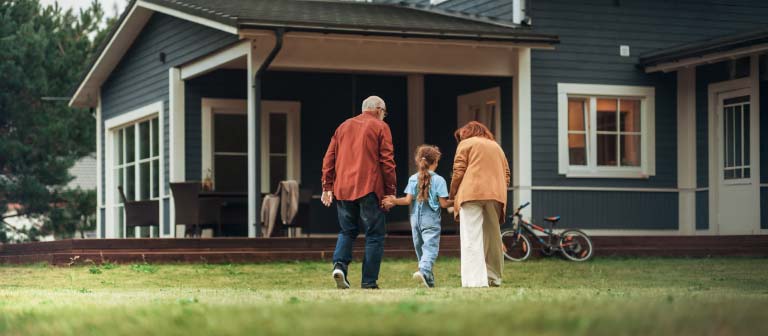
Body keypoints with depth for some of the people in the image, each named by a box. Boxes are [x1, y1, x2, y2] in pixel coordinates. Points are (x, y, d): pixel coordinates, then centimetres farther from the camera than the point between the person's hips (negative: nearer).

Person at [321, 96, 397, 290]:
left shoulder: (344, 126, 17)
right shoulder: (380, 127, 3)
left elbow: (329, 158, 13)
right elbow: (387, 161, -4)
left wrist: (327, 186, 15)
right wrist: (390, 191, -1)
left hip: (343, 188, 5)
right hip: (369, 189, -5)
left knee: (347, 231, 17)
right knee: (374, 235, 3)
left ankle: (340, 264, -8)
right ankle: (369, 281, -2)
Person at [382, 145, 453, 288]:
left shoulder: (413, 179, 3)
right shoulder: (439, 180, -6)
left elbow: (408, 200, -4)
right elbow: (443, 203, -8)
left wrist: (395, 201, 9)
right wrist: (454, 202, 8)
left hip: (416, 220, 4)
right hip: (431, 221, -4)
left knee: (420, 248, 14)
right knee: (430, 247, -9)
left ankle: (429, 279, 20)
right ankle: (424, 270, -34)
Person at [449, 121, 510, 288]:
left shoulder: (466, 143, 11)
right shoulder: (496, 146, 27)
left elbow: (458, 172, 2)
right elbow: (506, 175, 20)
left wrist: (452, 194, 12)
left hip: (472, 194, -5)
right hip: (496, 195, 5)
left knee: (471, 238, -10)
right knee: (492, 237, 15)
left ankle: (476, 282, -22)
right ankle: (494, 279, 21)